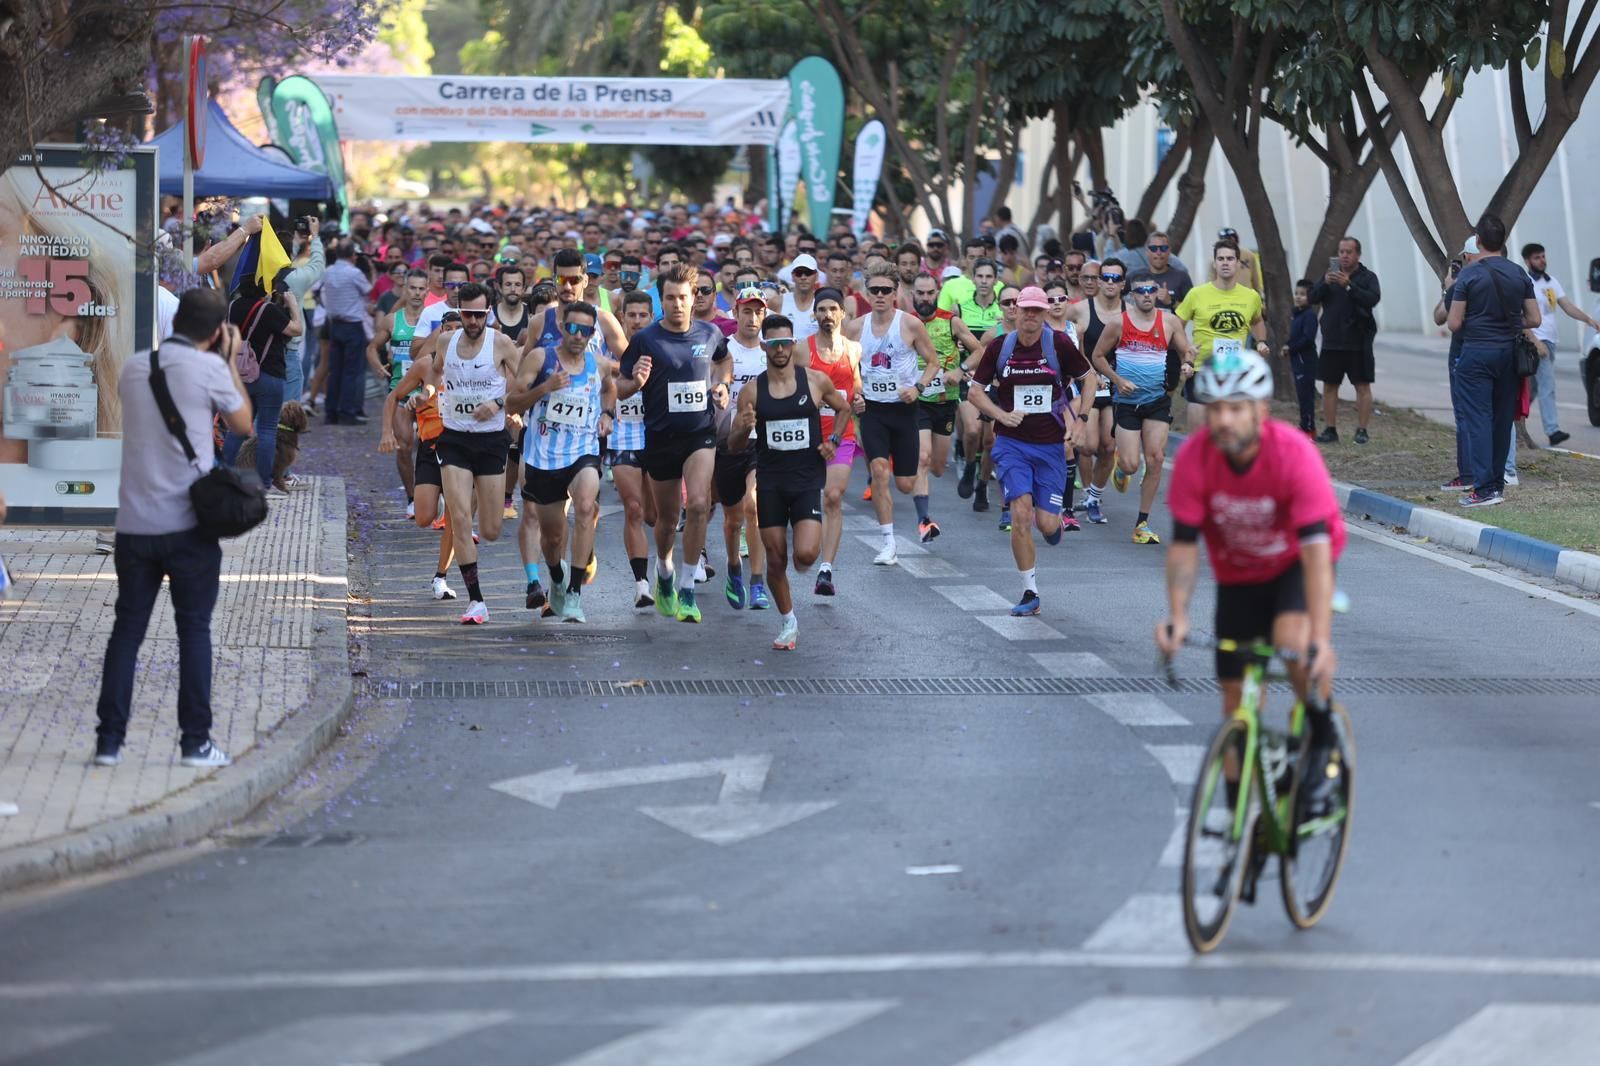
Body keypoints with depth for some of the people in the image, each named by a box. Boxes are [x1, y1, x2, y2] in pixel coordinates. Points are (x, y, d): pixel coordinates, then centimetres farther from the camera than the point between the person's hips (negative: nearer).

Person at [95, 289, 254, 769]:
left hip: (134, 523, 4)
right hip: (188, 523, -4)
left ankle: (109, 739, 5)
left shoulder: (134, 367, 8)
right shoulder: (209, 368, -7)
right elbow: (242, 424, 7)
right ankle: (195, 742, 3)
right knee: (194, 630, 4)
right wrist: (231, 361, 14)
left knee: (127, 628, 9)